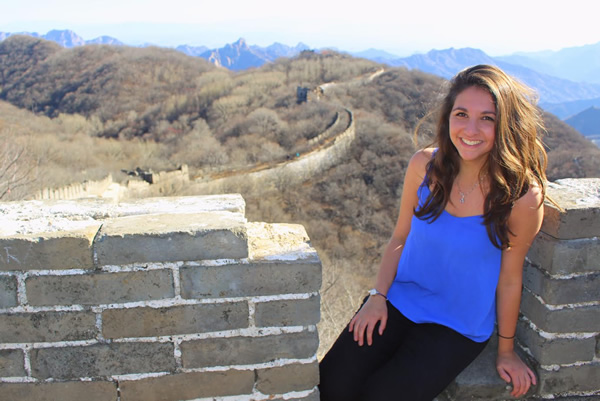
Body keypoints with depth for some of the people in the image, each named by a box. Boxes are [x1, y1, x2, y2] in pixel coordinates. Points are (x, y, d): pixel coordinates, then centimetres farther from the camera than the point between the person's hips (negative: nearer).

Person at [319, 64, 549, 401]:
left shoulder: (521, 196, -18)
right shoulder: (425, 165, -9)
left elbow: (509, 279, -7)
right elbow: (400, 237, 3)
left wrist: (506, 351, 4)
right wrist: (378, 296, -6)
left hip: (458, 327, -2)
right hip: (399, 302, 3)